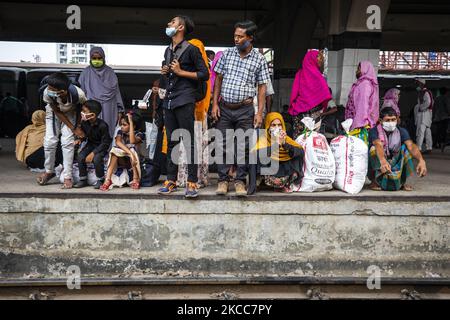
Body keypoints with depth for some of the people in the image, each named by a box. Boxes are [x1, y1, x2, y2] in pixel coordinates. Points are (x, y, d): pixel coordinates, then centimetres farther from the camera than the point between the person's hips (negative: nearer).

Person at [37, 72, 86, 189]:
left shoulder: (78, 94, -40)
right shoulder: (47, 93, -35)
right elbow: (57, 112, -20)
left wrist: (78, 125, -13)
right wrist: (73, 128, -20)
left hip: (70, 113, -1)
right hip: (53, 113, 1)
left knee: (67, 142, -12)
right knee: (49, 141, -3)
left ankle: (67, 176, -3)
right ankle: (49, 171, 21)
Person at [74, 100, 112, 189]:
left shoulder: (102, 125, -24)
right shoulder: (84, 123, -7)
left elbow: (105, 143, -21)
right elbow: (83, 134, 14)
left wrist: (93, 153, -28)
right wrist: (79, 139, -10)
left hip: (101, 146, -6)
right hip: (90, 144, 6)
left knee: (97, 158, -30)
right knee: (80, 156, -16)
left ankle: (101, 180, -7)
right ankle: (83, 179, 0)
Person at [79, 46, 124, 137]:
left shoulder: (110, 72, 8)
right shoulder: (86, 73, 5)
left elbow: (116, 91, 9)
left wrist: (119, 110, 5)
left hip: (109, 110, 1)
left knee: (108, 133, -1)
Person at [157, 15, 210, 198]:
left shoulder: (191, 49, -3)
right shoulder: (168, 51, 21)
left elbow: (204, 74, -6)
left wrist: (181, 72, -10)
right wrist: (165, 72, 11)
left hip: (184, 101, -7)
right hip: (169, 100, 8)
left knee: (189, 142, -7)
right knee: (171, 142, 9)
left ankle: (192, 183, -4)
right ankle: (171, 181, 15)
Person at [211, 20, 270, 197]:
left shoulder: (259, 59, 0)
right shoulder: (227, 54, 6)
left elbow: (262, 87, 0)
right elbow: (218, 79, 9)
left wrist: (260, 112, -6)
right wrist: (215, 104, 2)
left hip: (245, 110, -2)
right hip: (224, 108, 2)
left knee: (243, 147, 2)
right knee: (222, 145, 5)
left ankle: (240, 181, 13)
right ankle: (223, 180, 15)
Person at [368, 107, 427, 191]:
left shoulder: (401, 131, -5)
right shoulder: (375, 131, -17)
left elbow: (411, 145, -23)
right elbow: (378, 145, -38)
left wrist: (421, 160, -43)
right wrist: (383, 161, -59)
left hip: (394, 164, 3)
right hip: (376, 168, -3)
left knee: (405, 148, -20)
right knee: (374, 149, -30)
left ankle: (402, 181, -7)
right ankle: (375, 181, -14)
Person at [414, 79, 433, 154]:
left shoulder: (426, 92, -10)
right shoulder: (421, 92, 19)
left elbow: (428, 102, -21)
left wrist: (420, 108, -13)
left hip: (424, 113, -10)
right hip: (421, 114, 10)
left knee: (420, 131, -15)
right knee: (427, 131, 10)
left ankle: (418, 148, -20)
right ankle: (429, 148, 13)